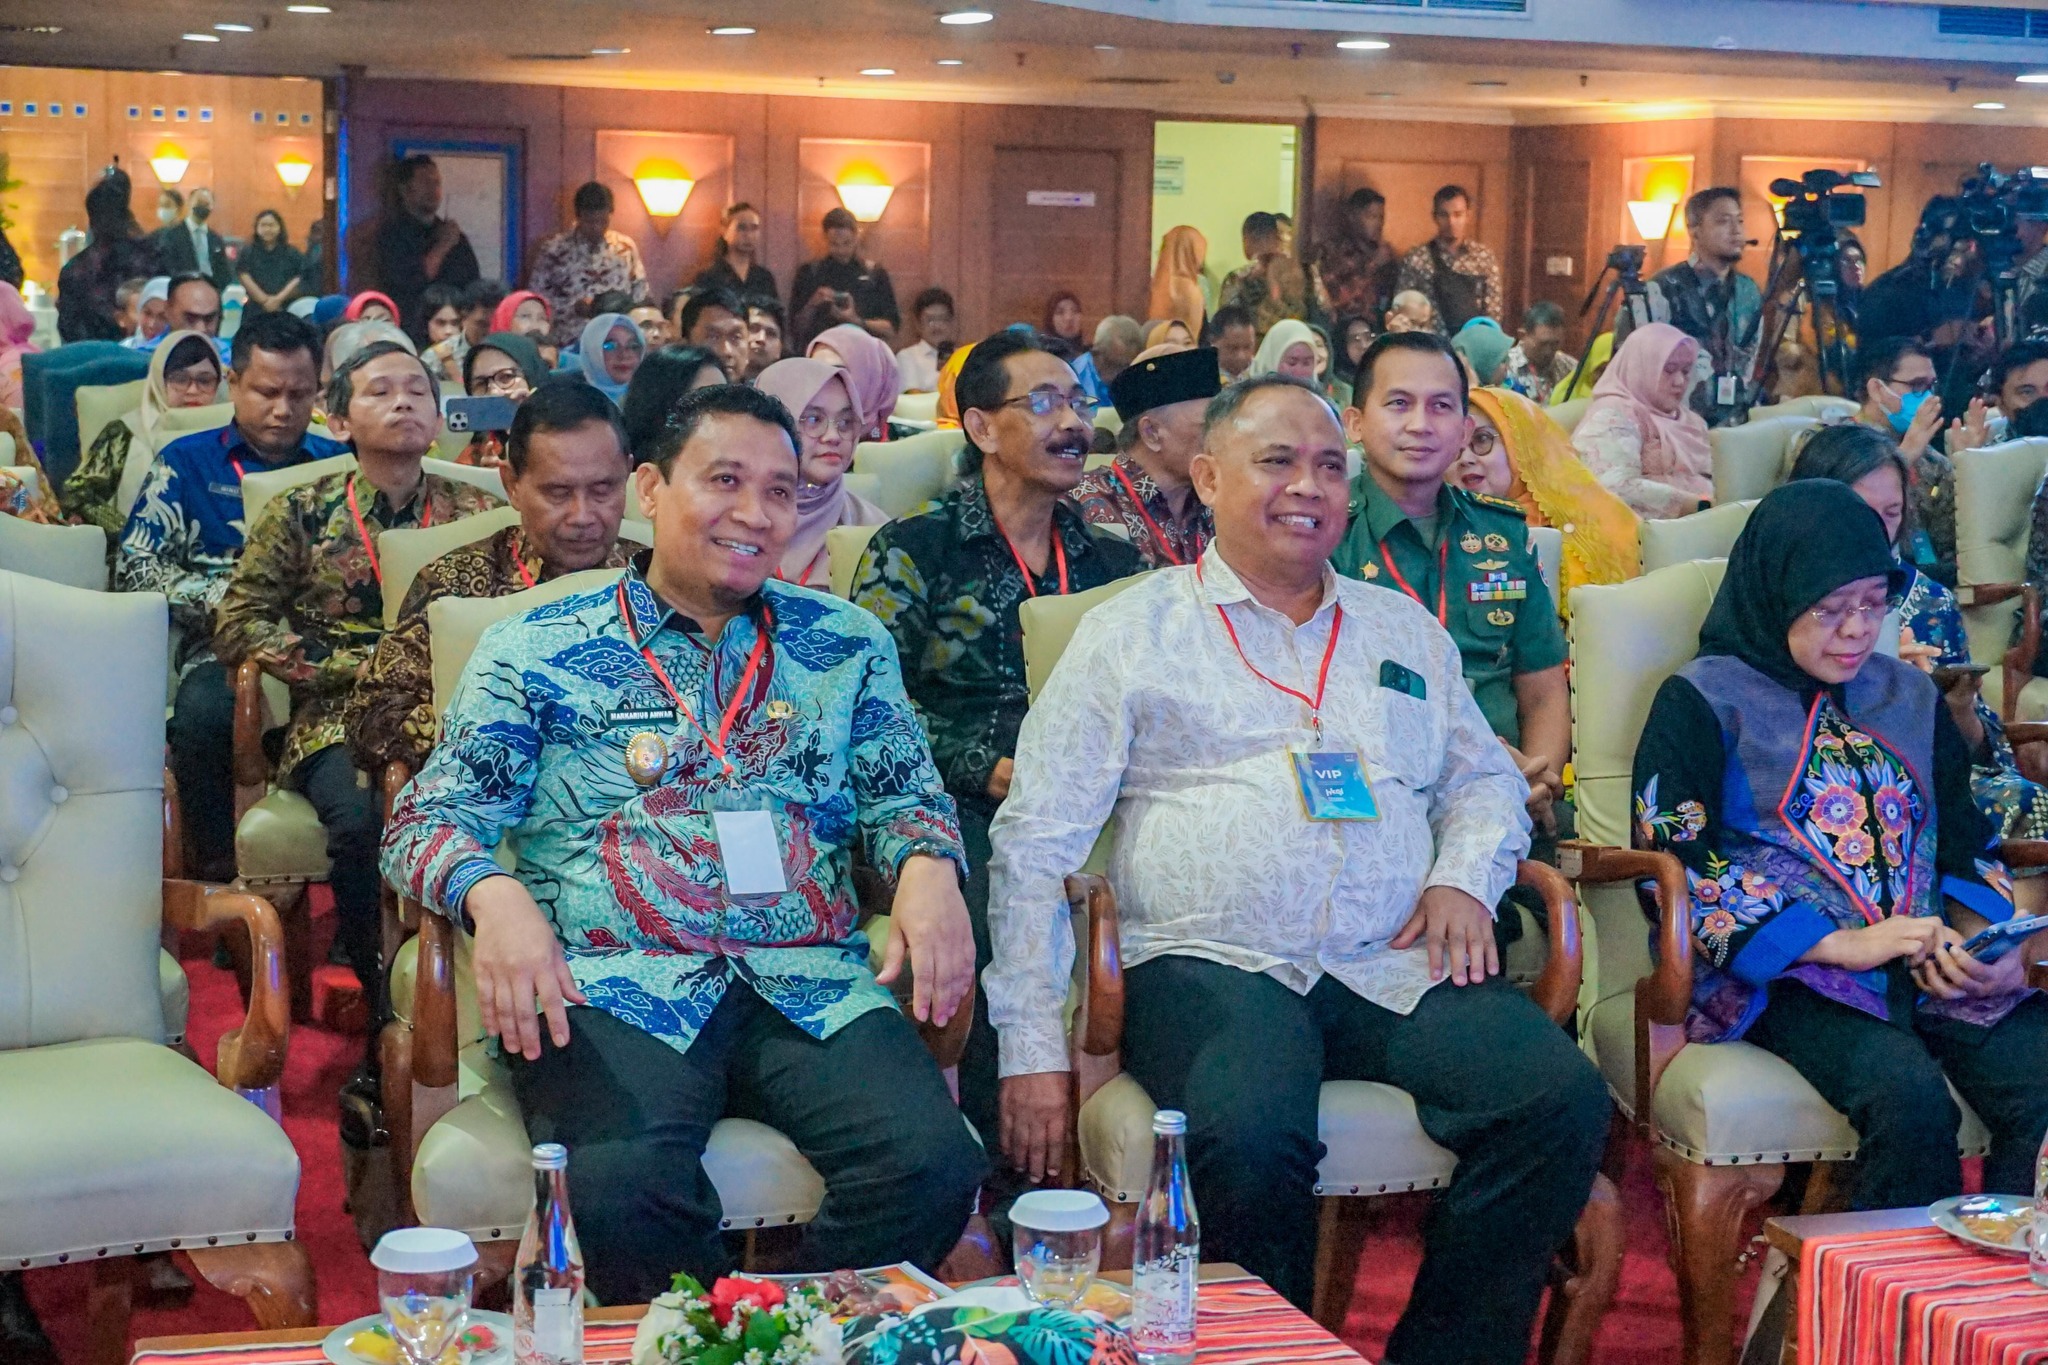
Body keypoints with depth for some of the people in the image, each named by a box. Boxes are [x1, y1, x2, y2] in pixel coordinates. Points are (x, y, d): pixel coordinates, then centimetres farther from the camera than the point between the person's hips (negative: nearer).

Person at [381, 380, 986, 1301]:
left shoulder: (846, 645, 20)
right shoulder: (535, 652, 11)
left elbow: (903, 791, 19)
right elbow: (432, 816, 5)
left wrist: (929, 865, -7)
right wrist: (491, 893, -18)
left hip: (811, 988, 2)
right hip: (612, 988, -2)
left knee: (932, 1162, -27)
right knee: (621, 1186, -34)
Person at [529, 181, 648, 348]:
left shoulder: (626, 247, 10)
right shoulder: (553, 250, 0)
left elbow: (640, 289, 17)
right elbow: (536, 294, 0)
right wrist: (574, 307, -12)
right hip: (570, 345, -2)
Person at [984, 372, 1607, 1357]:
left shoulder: (1406, 632, 22)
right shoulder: (1132, 632, 9)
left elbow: (1484, 779, 29)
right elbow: (1037, 841, 3)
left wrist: (1465, 877, 4)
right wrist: (1032, 1047, -6)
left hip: (1398, 969, 4)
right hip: (1209, 967, -4)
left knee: (1563, 1101, -22)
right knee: (1249, 1137, -35)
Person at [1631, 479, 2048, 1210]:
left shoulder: (1910, 697, 21)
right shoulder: (1702, 702, 4)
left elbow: (1967, 841, 20)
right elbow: (1674, 870, -6)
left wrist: (1972, 939, -4)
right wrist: (1839, 945, -12)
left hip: (1927, 965, 5)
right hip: (1782, 974, -5)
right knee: (1909, 1099, -33)